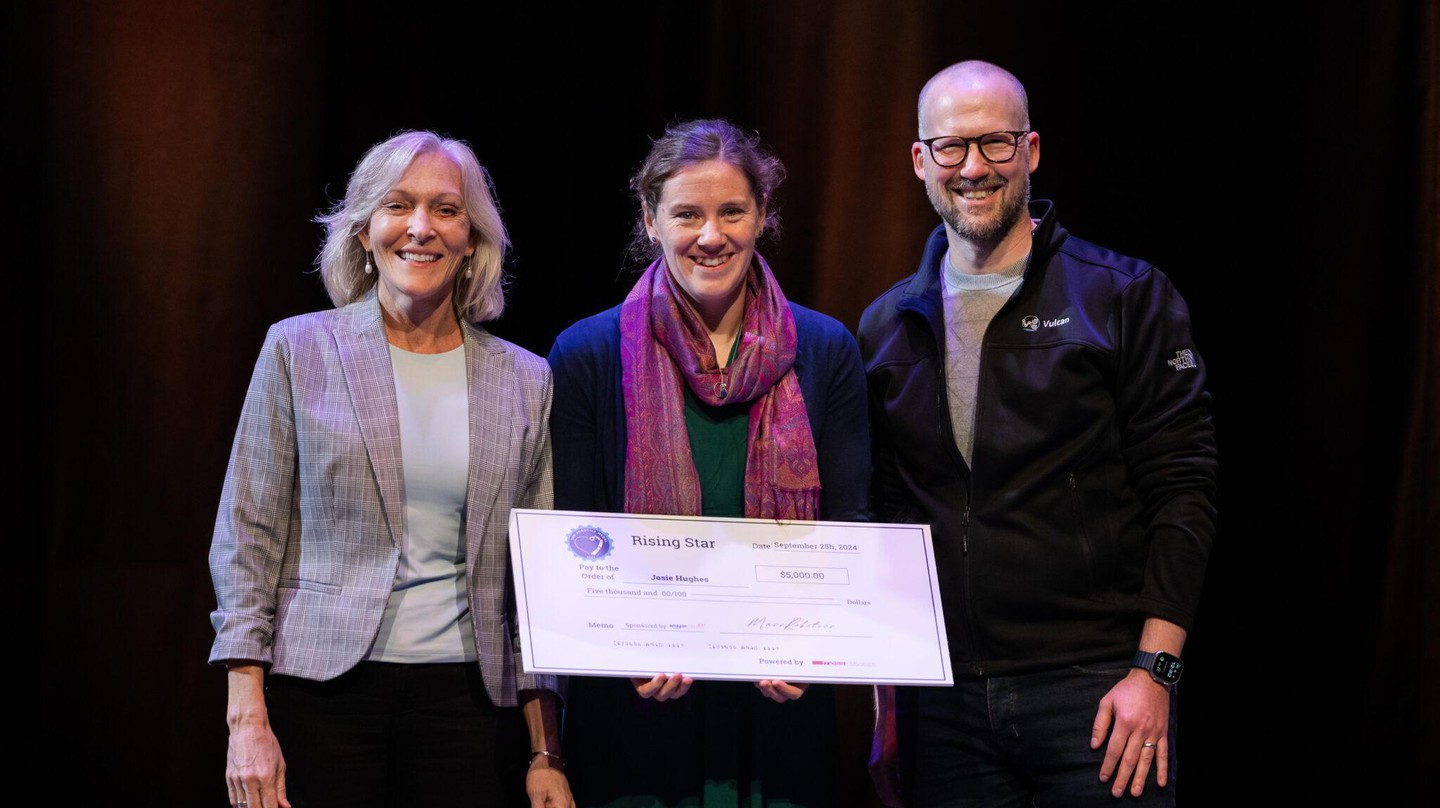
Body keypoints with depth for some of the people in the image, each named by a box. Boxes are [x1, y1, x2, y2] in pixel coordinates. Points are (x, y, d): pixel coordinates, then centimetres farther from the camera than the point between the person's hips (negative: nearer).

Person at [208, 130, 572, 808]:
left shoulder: (526, 381, 8)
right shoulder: (298, 350, 2)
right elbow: (246, 539, 1)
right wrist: (247, 719, -8)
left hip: (468, 696, 2)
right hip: (322, 694, -2)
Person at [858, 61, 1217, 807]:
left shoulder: (1125, 297, 1)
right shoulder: (887, 326, 11)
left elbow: (1181, 491, -3)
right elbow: (879, 517, 14)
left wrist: (1152, 670, -11)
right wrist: (883, 698, 9)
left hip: (1095, 690, -3)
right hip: (940, 703, 3)